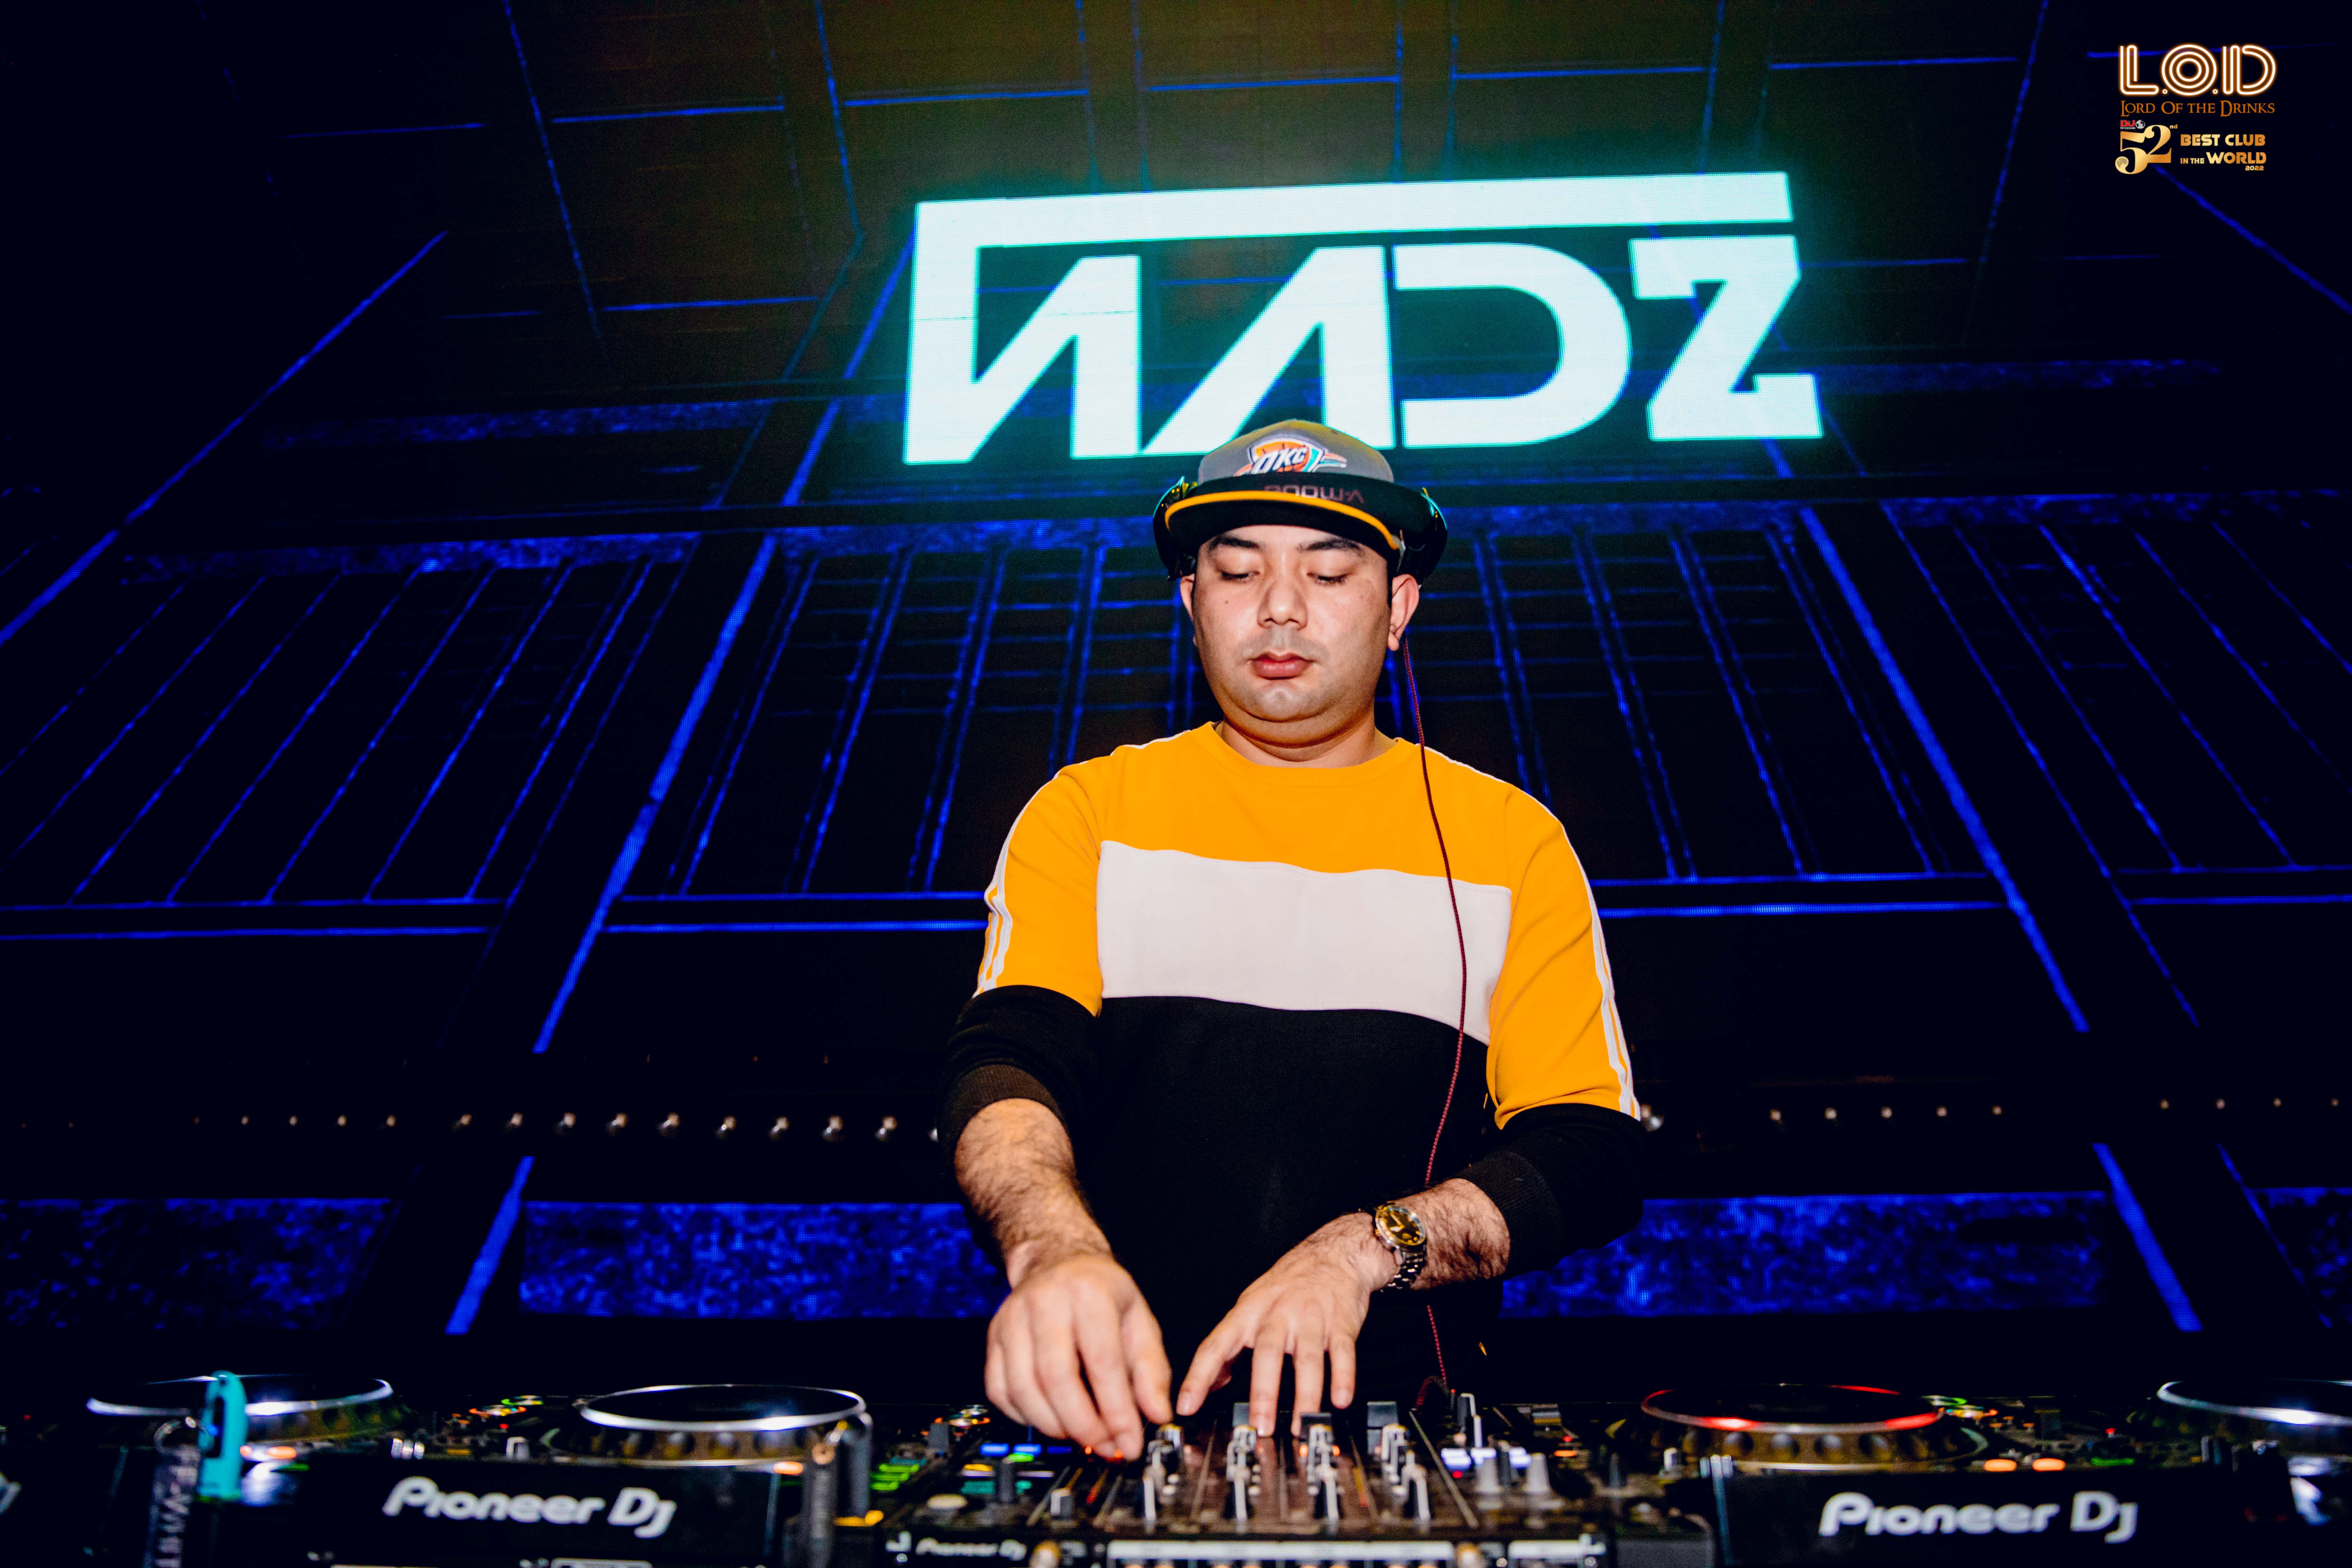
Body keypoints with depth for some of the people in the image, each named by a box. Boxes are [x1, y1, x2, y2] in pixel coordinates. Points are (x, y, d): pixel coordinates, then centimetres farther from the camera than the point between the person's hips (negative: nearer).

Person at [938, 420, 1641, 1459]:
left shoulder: (1510, 841, 8)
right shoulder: (1088, 813, 8)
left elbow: (1588, 1159, 2)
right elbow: (1005, 1063, -5)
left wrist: (1363, 1249, -15)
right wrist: (1057, 1249, -27)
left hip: (1401, 1417, 0)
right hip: (1119, 1417, 0)